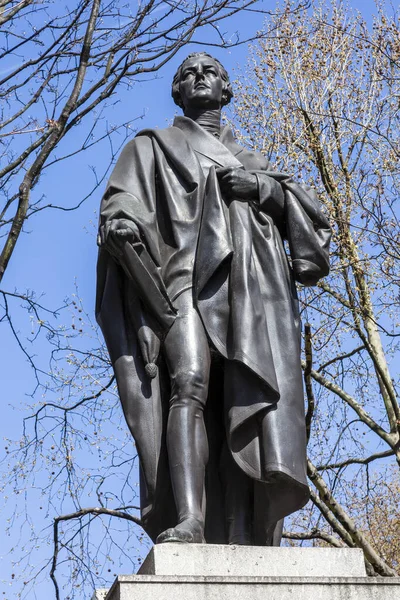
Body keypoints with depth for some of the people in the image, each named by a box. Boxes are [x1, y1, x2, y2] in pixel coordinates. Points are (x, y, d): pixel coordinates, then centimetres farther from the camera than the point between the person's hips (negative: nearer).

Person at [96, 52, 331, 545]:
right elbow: (120, 213, 11)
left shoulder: (251, 161, 35)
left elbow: (307, 213, 21)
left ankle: (242, 548, -27)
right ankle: (188, 522, -41)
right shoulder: (154, 146, 27)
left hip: (252, 290, 3)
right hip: (188, 277, -2)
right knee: (189, 383, -28)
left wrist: (265, 187, 3)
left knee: (250, 402, -16)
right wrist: (123, 227, -12)